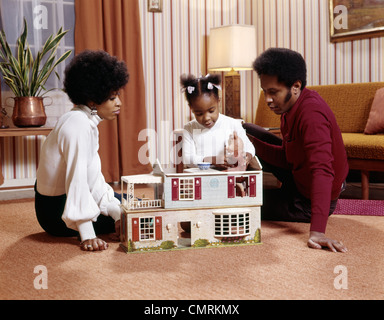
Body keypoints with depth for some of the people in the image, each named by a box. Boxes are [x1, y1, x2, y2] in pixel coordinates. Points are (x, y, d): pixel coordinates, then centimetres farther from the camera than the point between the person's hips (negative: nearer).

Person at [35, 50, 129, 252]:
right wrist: (87, 235, -36)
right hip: (57, 212, -10)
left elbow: (94, 177, 0)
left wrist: (116, 211, -11)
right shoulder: (79, 124, -25)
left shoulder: (88, 122, 6)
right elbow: (77, 178, -33)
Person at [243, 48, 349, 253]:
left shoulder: (311, 113, -32)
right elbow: (286, 158, 3)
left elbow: (322, 170, -42)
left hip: (307, 203, -9)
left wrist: (317, 231, -50)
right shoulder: (293, 105, -3)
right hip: (297, 177, 9)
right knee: (247, 131, 12)